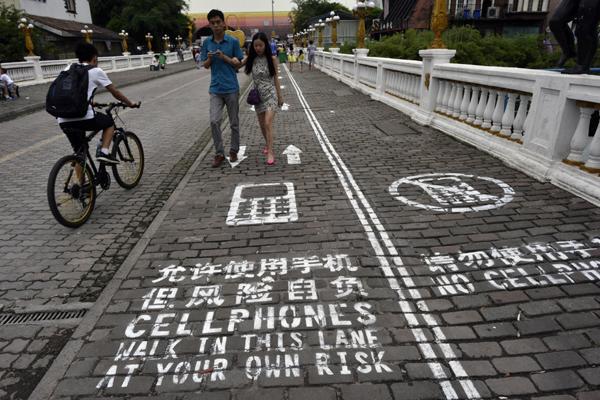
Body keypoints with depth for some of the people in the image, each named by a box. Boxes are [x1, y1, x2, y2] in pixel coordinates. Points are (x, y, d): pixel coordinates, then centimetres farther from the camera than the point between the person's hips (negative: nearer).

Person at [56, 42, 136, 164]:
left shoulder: (69, 70, 19)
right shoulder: (96, 71, 4)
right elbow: (115, 92, 10)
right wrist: (130, 103, 26)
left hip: (63, 121, 5)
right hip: (85, 119, -5)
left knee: (79, 151, 20)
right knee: (109, 122, 24)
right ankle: (104, 152, 7)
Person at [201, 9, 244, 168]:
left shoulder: (233, 41, -1)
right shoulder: (207, 42, 6)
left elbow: (238, 64, 1)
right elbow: (205, 65, 11)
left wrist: (224, 57, -14)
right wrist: (209, 58, -11)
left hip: (231, 88, -2)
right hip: (215, 89, 2)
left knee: (234, 122, 6)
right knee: (214, 121, -9)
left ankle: (233, 151, 23)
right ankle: (219, 153, 2)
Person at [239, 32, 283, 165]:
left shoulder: (272, 59, -4)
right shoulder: (251, 59, 1)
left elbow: (276, 78, 1)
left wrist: (280, 96, 3)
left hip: (271, 94, -3)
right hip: (258, 95, 4)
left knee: (268, 123, -15)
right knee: (262, 125, 13)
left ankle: (270, 153, -11)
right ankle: (268, 144, 38)